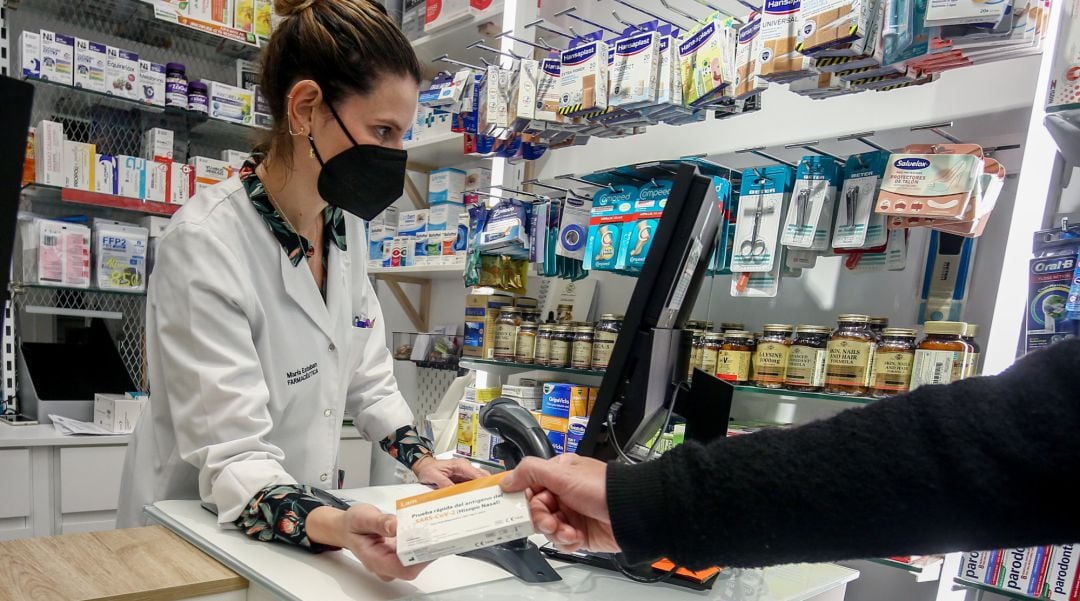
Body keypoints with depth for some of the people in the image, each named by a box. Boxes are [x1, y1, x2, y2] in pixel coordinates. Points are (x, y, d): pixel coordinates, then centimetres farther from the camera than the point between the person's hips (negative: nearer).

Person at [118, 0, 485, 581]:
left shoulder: (346, 227, -2)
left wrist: (420, 457, -6)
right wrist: (332, 527, -40)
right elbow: (230, 456, -25)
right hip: (198, 531, -5)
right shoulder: (205, 244, -23)